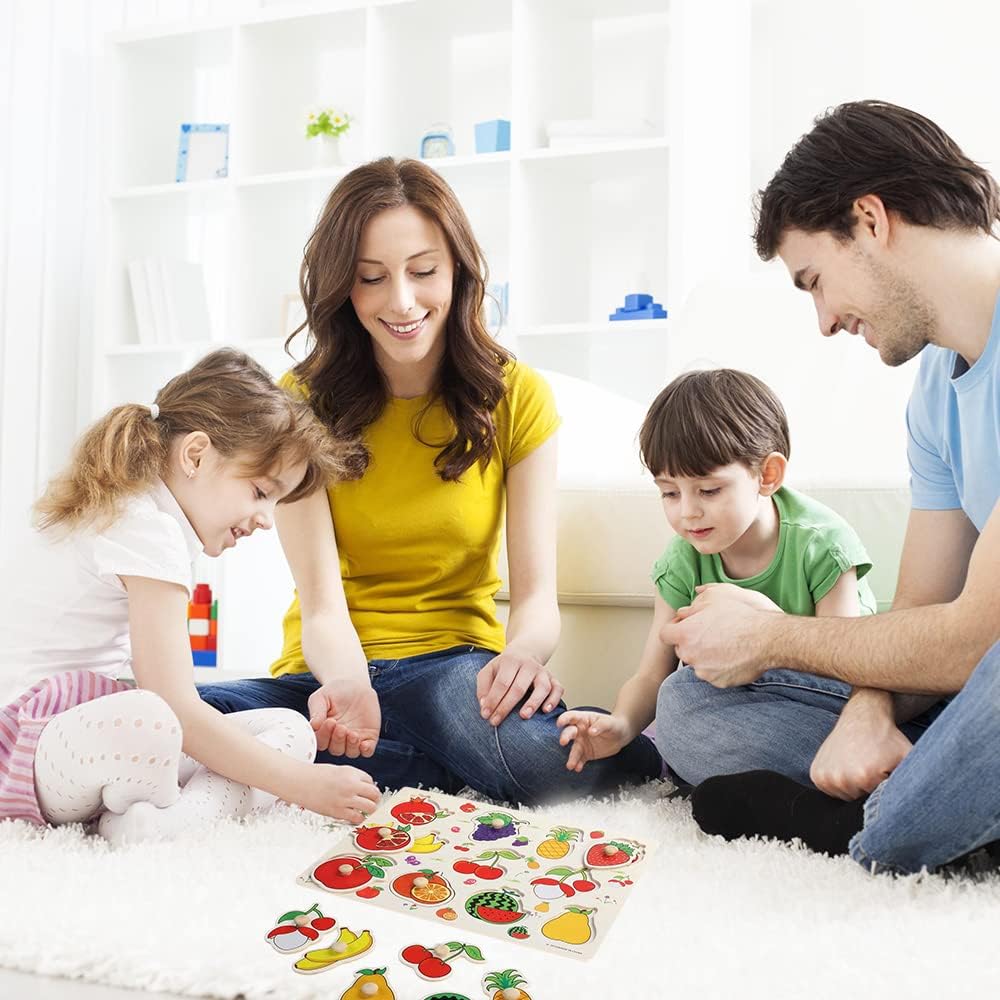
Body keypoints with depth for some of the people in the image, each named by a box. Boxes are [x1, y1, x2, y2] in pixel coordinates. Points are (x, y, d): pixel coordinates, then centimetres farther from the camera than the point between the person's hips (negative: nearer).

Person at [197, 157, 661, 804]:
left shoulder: (517, 397, -1)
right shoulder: (302, 404, -3)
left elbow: (537, 592, -8)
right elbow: (322, 605, -11)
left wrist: (523, 653, -32)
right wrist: (348, 687, -34)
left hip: (458, 667, -3)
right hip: (333, 673, 3)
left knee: (531, 741, -41)